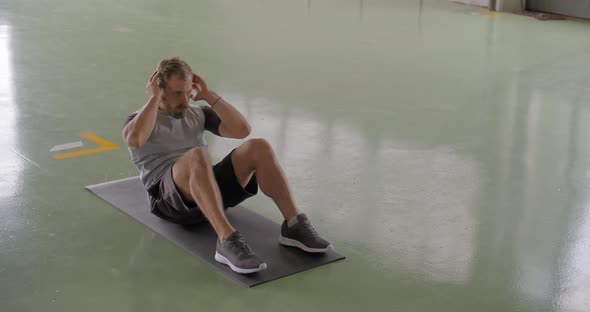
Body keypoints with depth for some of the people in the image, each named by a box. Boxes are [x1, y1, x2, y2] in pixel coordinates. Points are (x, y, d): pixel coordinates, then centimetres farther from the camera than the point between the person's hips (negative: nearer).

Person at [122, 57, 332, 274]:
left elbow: (242, 130, 6)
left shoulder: (198, 113, 21)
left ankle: (294, 226, -24)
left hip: (210, 185, 5)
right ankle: (228, 241, -49)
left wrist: (208, 95, 6)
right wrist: (154, 99, -9)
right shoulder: (139, 118, 8)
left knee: (258, 147, -20)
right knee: (197, 156, -39)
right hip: (169, 197, -5)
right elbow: (134, 140, -20)